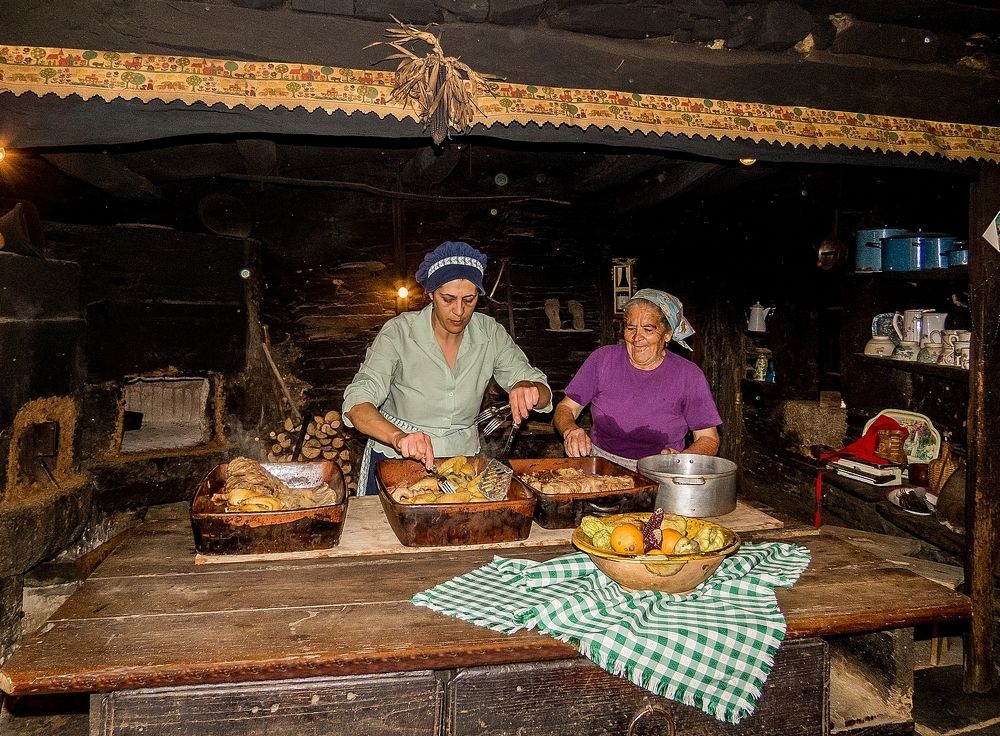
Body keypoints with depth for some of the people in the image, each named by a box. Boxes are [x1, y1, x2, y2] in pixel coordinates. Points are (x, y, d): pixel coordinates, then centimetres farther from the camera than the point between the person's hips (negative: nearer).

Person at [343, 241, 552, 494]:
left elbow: (543, 394, -2)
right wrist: (399, 438, -41)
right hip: (396, 461, -2)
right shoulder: (399, 333, -13)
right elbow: (357, 406, -22)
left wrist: (528, 389, -26)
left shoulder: (490, 334, -4)